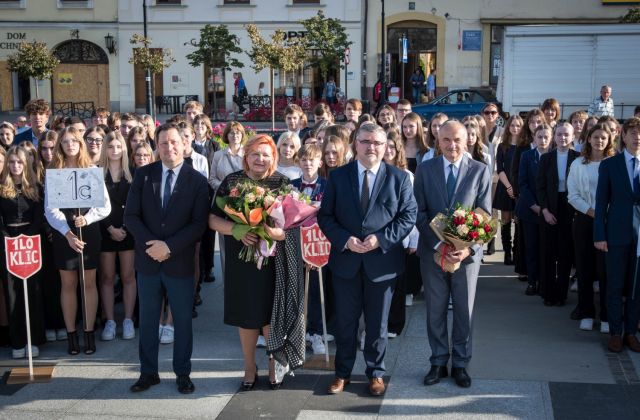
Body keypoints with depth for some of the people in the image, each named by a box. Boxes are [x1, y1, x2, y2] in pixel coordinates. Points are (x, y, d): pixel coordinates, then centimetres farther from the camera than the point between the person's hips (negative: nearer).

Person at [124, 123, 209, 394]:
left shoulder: (197, 180, -5)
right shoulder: (143, 175, 1)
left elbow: (199, 224, -9)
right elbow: (131, 216, -1)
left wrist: (169, 247, -17)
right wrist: (151, 244, -14)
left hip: (180, 262, -2)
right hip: (147, 259, 2)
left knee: (182, 320, 8)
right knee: (147, 319, 12)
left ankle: (183, 374, 22)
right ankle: (148, 372, 24)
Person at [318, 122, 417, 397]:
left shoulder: (399, 178, 0)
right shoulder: (338, 176, 2)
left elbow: (409, 215, -3)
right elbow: (325, 216, 1)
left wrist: (381, 239, -16)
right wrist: (345, 240, -15)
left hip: (382, 260, -1)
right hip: (345, 260, 1)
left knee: (377, 323, 12)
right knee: (345, 322, 12)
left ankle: (376, 373, 28)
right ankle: (343, 372, 27)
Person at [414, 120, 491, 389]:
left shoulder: (480, 171, -2)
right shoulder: (425, 170, 0)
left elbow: (485, 215, -4)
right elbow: (420, 212, -4)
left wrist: (469, 248, -17)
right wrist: (438, 244, -15)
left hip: (467, 252, 0)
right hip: (433, 252, 1)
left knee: (464, 312, 10)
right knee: (435, 311, 9)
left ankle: (460, 364, 24)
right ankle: (438, 362, 24)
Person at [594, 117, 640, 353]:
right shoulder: (609, 165, 2)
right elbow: (601, 202, 1)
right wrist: (599, 235, -5)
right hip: (617, 234, -1)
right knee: (615, 286, 4)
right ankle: (615, 333, 13)